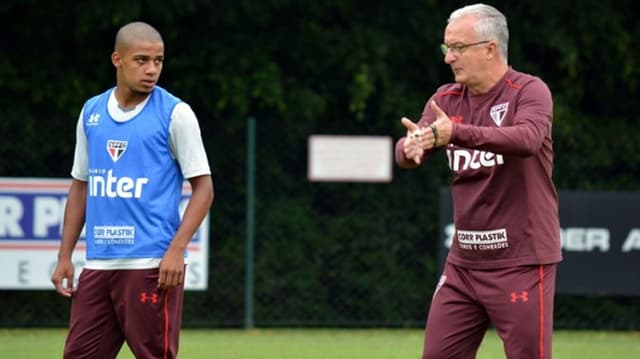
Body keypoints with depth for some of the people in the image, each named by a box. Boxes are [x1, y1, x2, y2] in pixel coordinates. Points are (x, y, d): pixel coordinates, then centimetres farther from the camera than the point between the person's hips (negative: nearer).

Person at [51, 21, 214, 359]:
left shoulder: (175, 113, -3)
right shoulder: (91, 112, 12)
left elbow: (203, 187, -4)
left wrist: (177, 249, -16)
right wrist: (65, 255, 12)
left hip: (153, 264, -5)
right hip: (98, 264, 5)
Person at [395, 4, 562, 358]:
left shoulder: (529, 91, -8)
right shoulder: (446, 99, 9)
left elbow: (528, 139, -29)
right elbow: (405, 153, -4)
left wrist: (457, 133, -41)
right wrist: (412, 147, -30)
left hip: (521, 263, -6)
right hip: (463, 263, 6)